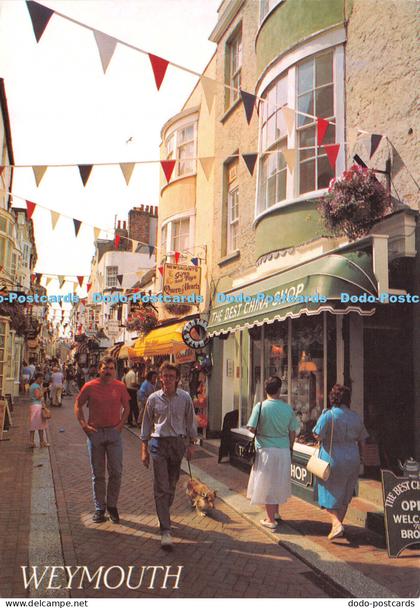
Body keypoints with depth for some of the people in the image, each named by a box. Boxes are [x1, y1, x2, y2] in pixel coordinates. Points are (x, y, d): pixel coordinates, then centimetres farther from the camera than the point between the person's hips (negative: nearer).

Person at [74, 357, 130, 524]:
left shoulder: (120, 387, 0)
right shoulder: (90, 386, -4)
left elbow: (126, 407, 12)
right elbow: (78, 405, 6)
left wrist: (121, 424, 0)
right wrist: (84, 425, -3)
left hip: (114, 432, 1)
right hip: (95, 433, -1)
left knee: (116, 472, 2)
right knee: (98, 474, 9)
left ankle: (112, 505, 19)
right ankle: (99, 508, 20)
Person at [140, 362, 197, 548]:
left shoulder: (185, 398, -1)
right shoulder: (154, 398, -3)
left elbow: (190, 422, 9)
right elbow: (147, 424, 5)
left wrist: (190, 445, 9)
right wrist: (144, 449, 4)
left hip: (178, 442, 2)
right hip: (159, 442, -2)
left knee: (171, 484, 14)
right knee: (161, 487, -7)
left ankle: (163, 515, 38)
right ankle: (165, 530, -6)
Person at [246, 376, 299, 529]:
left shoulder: (260, 406, -12)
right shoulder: (287, 408, -3)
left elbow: (251, 428, -13)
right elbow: (292, 431, 3)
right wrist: (290, 447, 16)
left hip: (266, 449, -3)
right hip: (283, 450, 3)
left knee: (267, 484, 6)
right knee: (279, 482, 20)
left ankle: (270, 519, 12)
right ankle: (276, 512, 34)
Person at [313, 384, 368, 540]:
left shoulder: (328, 415, -13)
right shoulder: (356, 417, 2)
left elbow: (318, 436, -16)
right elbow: (361, 441, 9)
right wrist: (360, 457, 21)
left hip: (332, 459, -4)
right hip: (352, 460, 4)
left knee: (330, 494, 5)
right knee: (345, 495, 17)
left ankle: (336, 524, -11)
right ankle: (338, 522, 26)